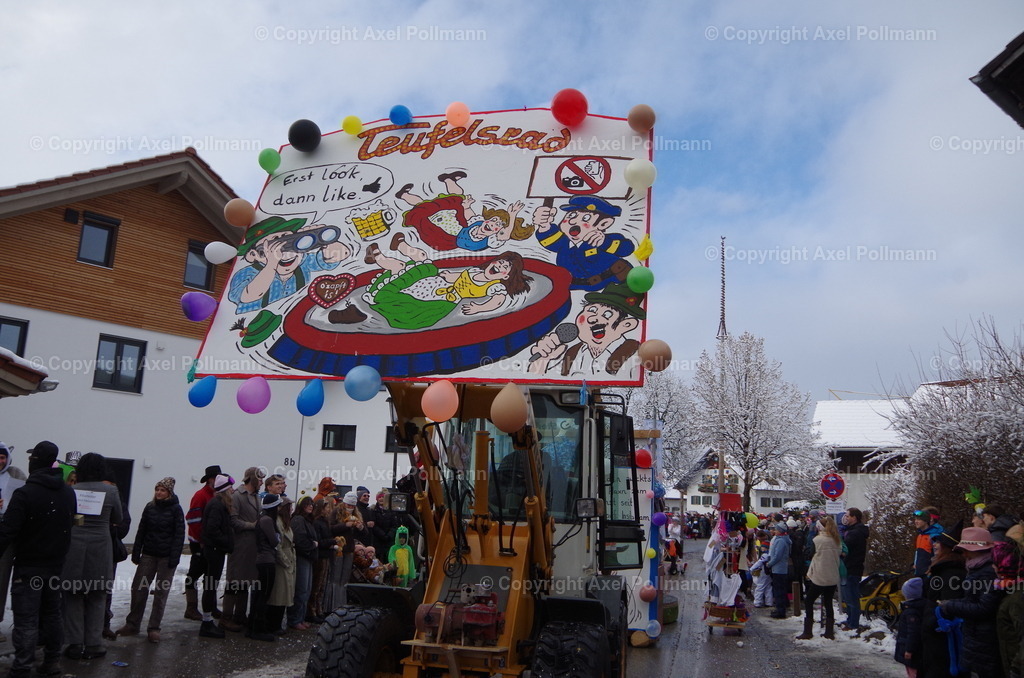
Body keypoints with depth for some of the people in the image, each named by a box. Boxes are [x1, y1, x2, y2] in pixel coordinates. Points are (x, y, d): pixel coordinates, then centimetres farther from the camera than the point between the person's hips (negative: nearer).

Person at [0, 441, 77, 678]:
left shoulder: (24, 494, -18)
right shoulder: (69, 493, 4)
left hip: (28, 567, -6)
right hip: (56, 564, 6)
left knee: (26, 619, -3)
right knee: (52, 613, 16)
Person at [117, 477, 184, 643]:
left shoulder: (175, 509, -6)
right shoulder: (150, 507, 6)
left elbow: (179, 535, -8)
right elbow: (141, 531, 11)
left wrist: (174, 558, -15)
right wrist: (136, 553, 5)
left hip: (167, 556, -4)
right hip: (148, 554, 4)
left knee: (161, 592, 2)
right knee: (138, 588, 2)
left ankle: (154, 629, 11)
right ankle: (132, 625, 16)